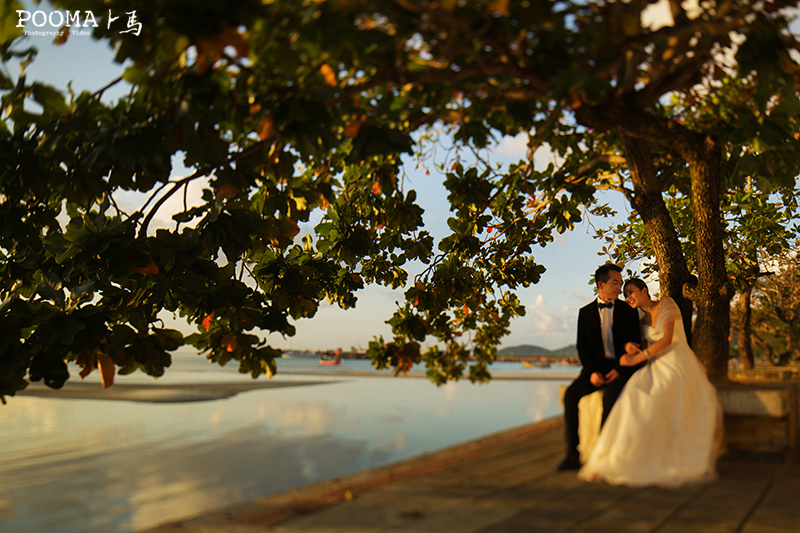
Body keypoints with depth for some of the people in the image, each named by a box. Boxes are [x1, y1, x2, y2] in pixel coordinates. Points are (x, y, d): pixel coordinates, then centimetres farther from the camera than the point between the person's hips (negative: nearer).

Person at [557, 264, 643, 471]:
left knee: (611, 394, -34)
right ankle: (573, 454, -19)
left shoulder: (628, 310, 8)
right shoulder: (586, 312, 11)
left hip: (622, 367, -2)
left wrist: (620, 369, -13)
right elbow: (582, 347, 8)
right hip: (596, 367, 2)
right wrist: (592, 372, -10)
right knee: (571, 394, -24)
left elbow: (634, 343, 2)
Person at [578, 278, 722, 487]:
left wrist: (637, 358, -13)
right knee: (634, 397, -20)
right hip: (656, 368, 6)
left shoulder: (666, 304, 1)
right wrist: (630, 346, -8)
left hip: (677, 366, -6)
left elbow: (666, 340, -10)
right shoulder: (641, 318, 19)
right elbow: (645, 347, 16)